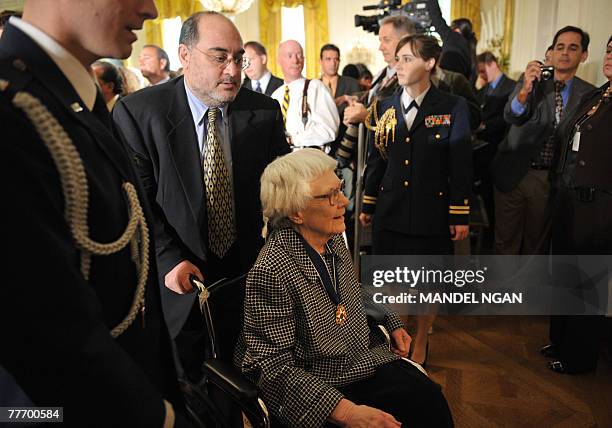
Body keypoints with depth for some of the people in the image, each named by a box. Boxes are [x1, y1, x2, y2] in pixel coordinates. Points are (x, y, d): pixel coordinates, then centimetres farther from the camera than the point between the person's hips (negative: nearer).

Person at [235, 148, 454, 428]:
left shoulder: (333, 239, 0)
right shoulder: (271, 272, -25)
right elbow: (274, 365, -23)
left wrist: (391, 323, 13)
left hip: (365, 360, 7)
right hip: (316, 390, -7)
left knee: (429, 398, -10)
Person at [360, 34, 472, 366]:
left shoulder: (452, 108, -4)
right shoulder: (385, 107, 6)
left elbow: (461, 165, -5)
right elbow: (375, 160, 9)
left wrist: (460, 217, -6)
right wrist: (367, 206, 10)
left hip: (432, 212, -2)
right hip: (390, 212, 3)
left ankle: (420, 345, 31)